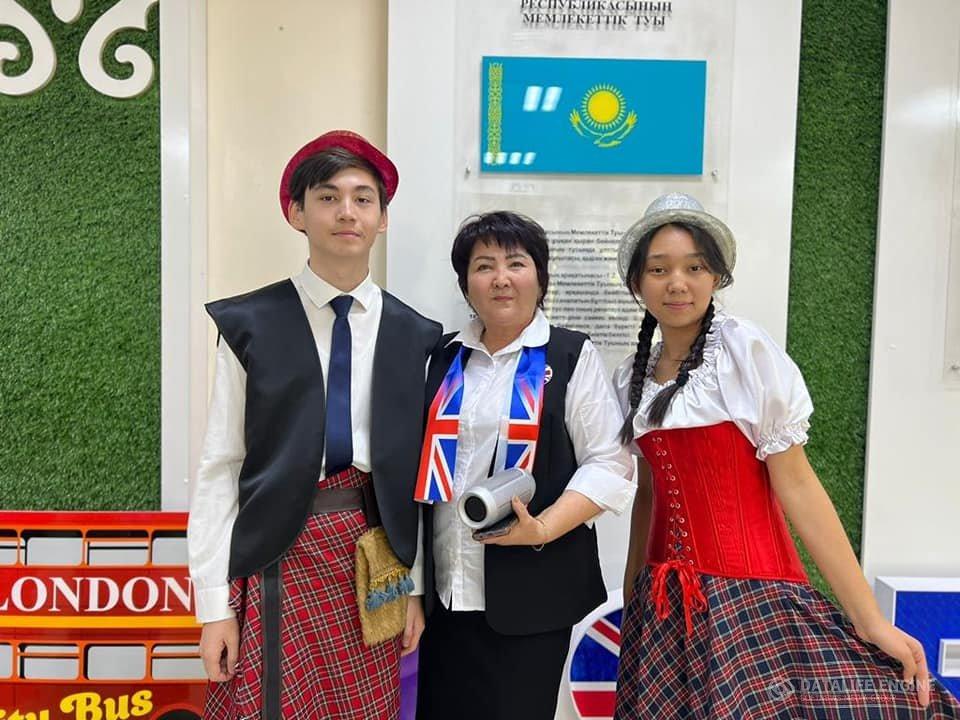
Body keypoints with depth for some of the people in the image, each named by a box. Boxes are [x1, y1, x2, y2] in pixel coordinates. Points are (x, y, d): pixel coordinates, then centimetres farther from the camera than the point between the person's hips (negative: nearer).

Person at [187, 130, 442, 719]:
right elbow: (218, 468, -3)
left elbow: (416, 470, 6)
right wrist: (215, 602, -5)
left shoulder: (414, 336, 4)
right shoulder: (252, 325, -3)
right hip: (278, 558, -2)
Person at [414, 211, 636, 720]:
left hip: (530, 593, -4)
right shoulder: (445, 358, 11)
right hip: (444, 591, 4)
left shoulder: (572, 356, -2)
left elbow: (609, 464, -6)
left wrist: (541, 529, -19)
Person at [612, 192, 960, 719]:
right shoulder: (632, 379, 7)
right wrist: (632, 596, 18)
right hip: (662, 600, 5)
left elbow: (795, 483, -11)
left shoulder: (746, 350, -9)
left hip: (750, 593, -4)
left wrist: (870, 620, -13)